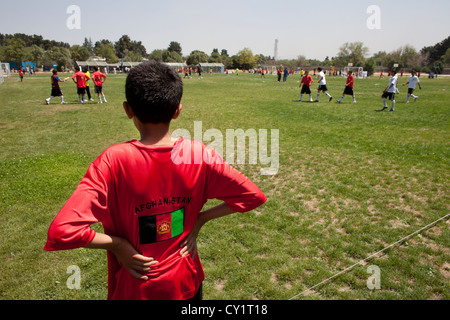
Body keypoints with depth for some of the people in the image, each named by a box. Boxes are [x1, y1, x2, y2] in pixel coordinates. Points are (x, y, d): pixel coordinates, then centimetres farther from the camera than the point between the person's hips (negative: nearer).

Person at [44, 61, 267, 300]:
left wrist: (116, 243, -16)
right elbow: (253, 196, -10)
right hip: (186, 284, 2)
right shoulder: (198, 154, -18)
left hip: (134, 288, -1)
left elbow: (61, 231, -30)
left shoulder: (113, 161, -24)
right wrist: (201, 218, -7)